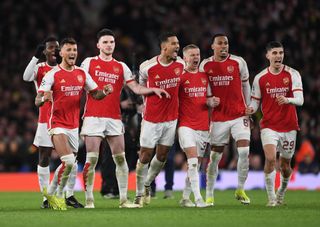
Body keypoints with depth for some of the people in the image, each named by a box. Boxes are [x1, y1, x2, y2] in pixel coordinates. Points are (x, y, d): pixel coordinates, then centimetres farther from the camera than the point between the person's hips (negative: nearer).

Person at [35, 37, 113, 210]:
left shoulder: (82, 74, 6)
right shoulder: (53, 74, -9)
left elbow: (95, 94, 12)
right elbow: (37, 101, -13)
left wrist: (105, 92, -11)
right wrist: (44, 98, -37)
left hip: (74, 125, 6)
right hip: (57, 124, -6)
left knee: (70, 165, 11)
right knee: (68, 161, -20)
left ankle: (51, 192, 28)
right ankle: (55, 193, -2)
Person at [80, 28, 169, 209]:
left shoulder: (121, 67, 14)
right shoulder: (89, 63, 7)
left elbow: (136, 88, 9)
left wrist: (153, 90, -6)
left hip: (114, 118, 3)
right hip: (93, 117, -3)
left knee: (121, 159, -1)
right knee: (92, 159, -7)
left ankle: (124, 199, 4)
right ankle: (89, 199, -1)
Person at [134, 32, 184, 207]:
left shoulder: (181, 64, -2)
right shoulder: (147, 66, -12)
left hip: (171, 118, 4)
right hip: (151, 118, -4)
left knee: (162, 156, 9)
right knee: (145, 156, -1)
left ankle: (147, 184, 32)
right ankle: (139, 194, 10)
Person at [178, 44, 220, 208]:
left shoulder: (205, 76, 12)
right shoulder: (179, 76, -4)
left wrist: (212, 102, 1)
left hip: (203, 126, 6)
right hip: (186, 125, -6)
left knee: (196, 164, 8)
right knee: (193, 161, -17)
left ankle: (185, 197, 19)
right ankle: (198, 198, -19)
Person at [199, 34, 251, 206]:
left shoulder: (238, 62, -2)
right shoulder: (205, 65, 1)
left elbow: (245, 85, 8)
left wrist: (248, 109, 9)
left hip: (239, 115, 0)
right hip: (218, 117, 1)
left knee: (244, 151, -11)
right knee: (215, 156, 2)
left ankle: (240, 190, 5)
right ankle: (209, 195, 11)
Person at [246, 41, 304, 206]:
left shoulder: (292, 74, -3)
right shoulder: (260, 78, 1)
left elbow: (300, 100, -12)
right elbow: (255, 101, 7)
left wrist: (287, 100, -33)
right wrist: (251, 109, -17)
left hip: (289, 126, 1)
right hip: (269, 126, 0)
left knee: (285, 164, 9)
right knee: (270, 159, -19)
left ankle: (282, 191, 38)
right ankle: (271, 198, -10)